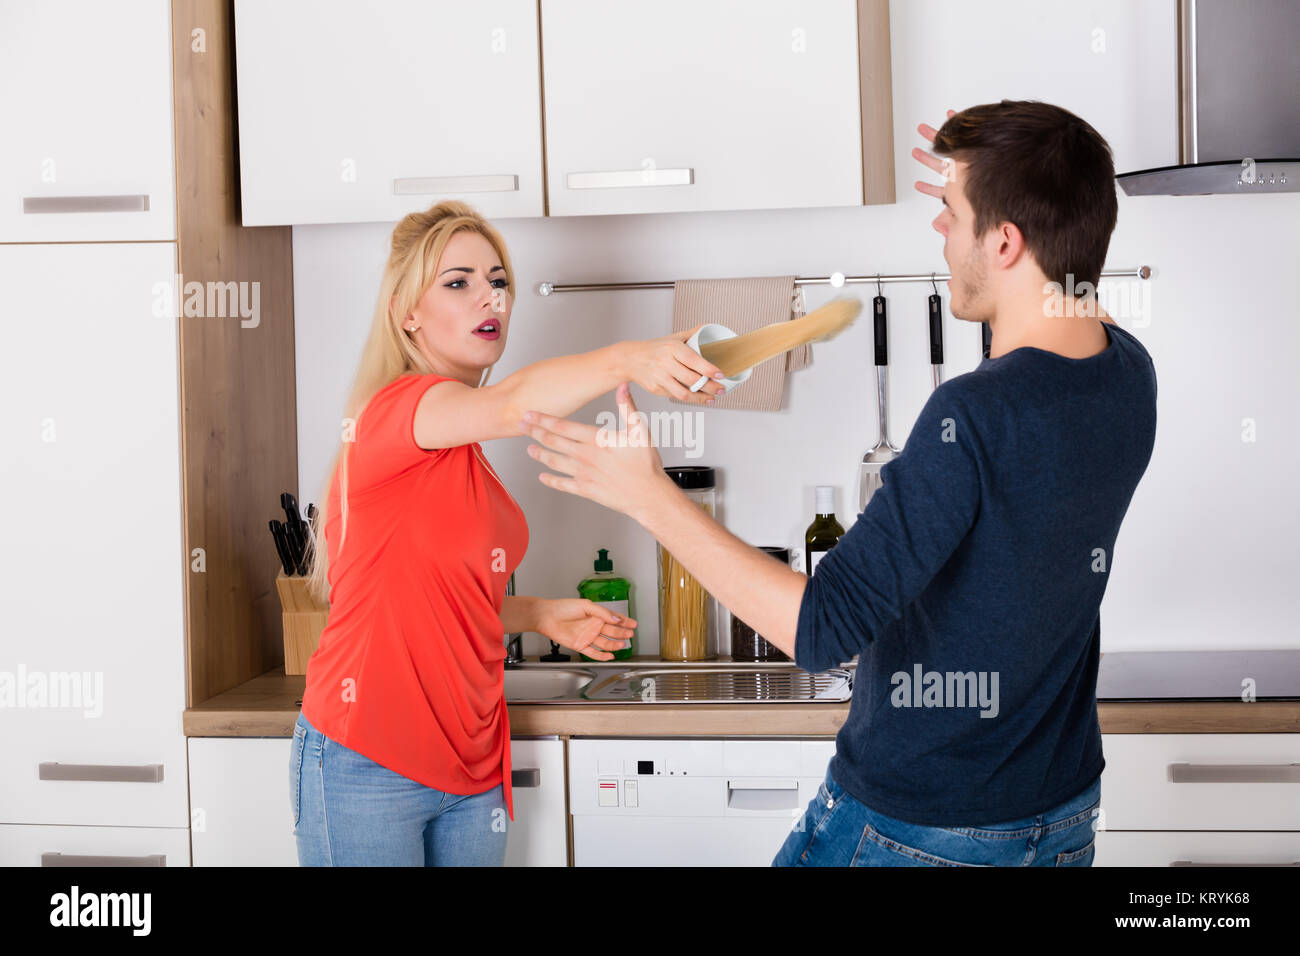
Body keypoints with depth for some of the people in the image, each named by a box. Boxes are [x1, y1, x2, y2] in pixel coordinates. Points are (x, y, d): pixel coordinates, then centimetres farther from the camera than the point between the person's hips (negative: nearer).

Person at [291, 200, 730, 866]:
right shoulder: (393, 409, -12)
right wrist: (624, 360, -48)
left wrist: (537, 615, 7)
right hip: (369, 765, -8)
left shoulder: (467, 450, 15)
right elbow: (511, 404, -34)